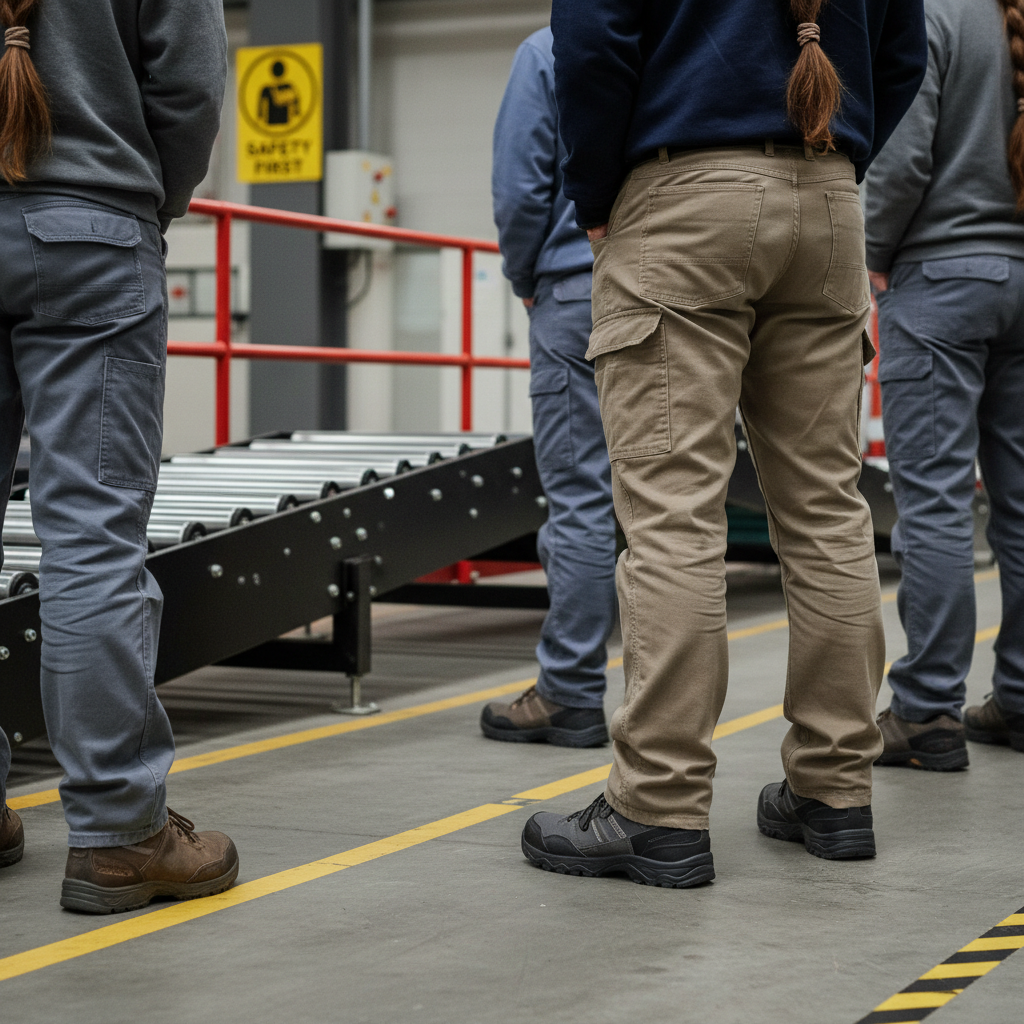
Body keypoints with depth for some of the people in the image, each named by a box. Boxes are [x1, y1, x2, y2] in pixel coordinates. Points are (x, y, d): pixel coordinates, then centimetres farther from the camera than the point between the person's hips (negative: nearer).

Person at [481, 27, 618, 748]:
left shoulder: (547, 52, -3)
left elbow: (520, 189, -6)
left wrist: (525, 280, 9)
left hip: (582, 291, -4)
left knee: (581, 499, -4)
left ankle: (572, 694, -1)